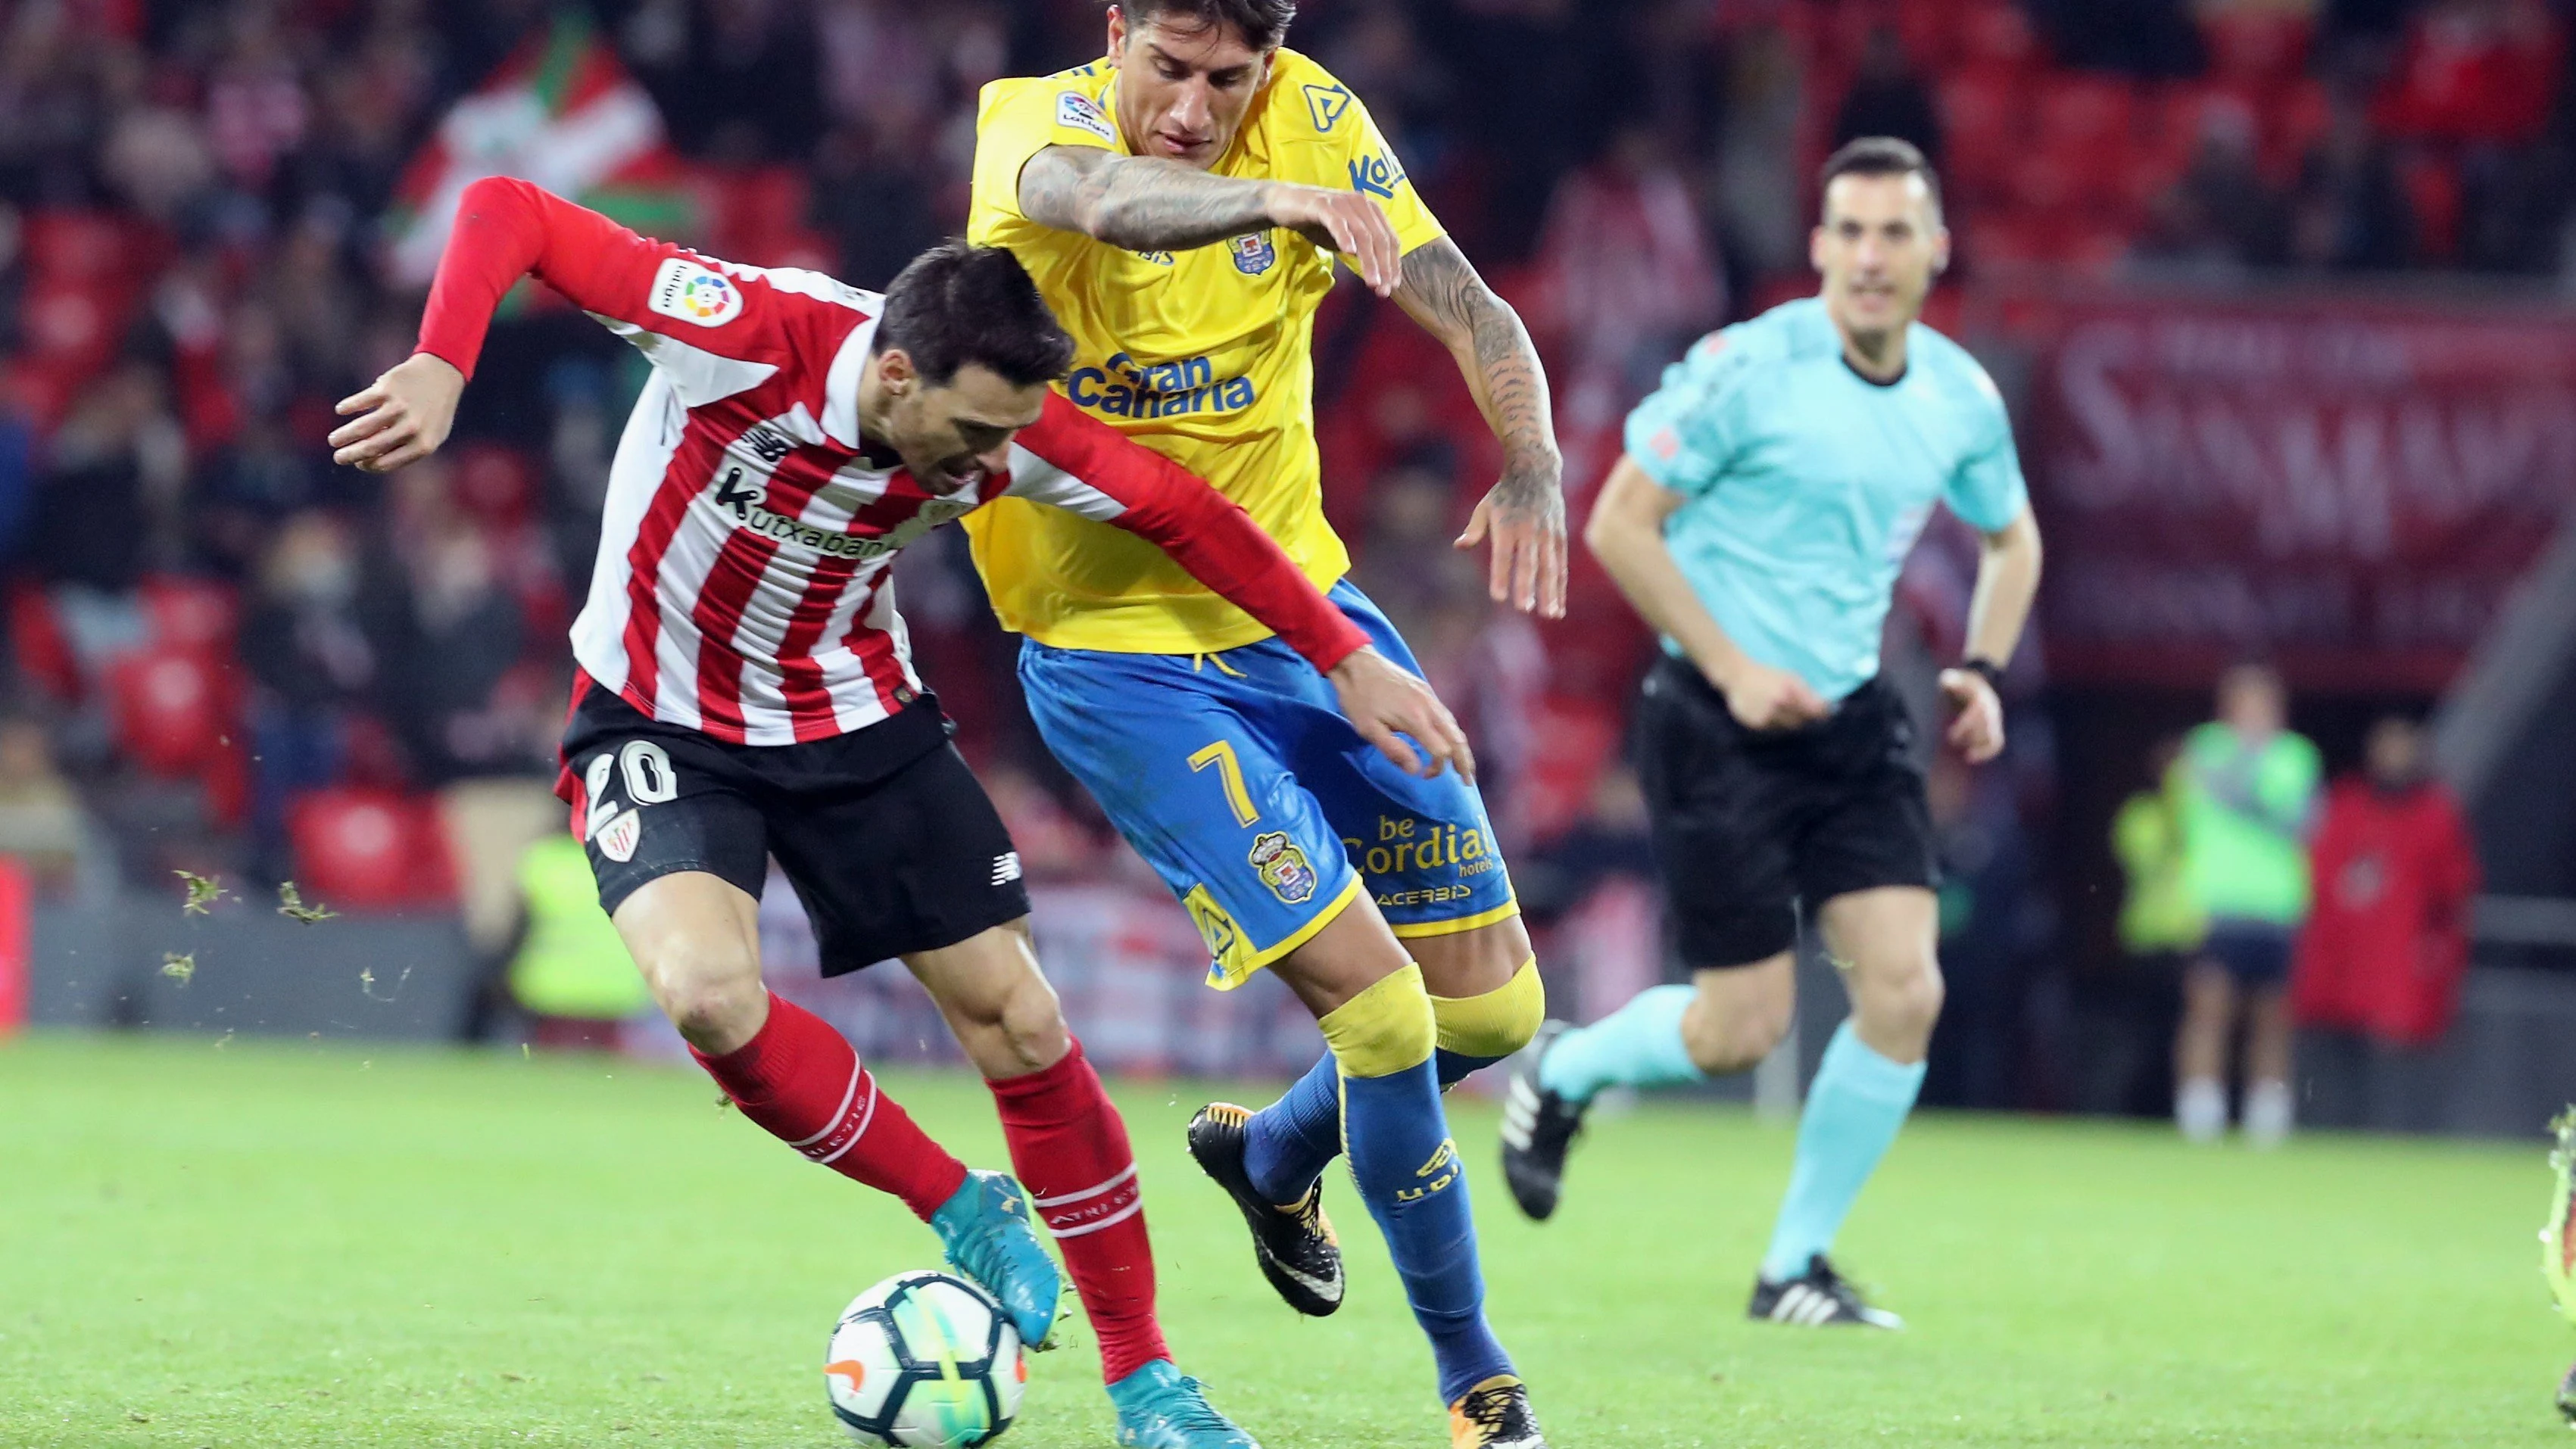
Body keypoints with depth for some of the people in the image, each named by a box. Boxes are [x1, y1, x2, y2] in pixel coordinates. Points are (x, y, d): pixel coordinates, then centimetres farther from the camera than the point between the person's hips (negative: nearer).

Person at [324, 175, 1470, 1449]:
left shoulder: (1002, 435, -20)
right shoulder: (750, 333, -32)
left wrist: (1345, 658, -4)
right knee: (708, 991, -29)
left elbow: (1181, 511, -4)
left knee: (1015, 1018, -1)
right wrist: (440, 373, -45)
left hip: (856, 722, 3)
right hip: (659, 723, -3)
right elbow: (508, 213, -30)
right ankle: (965, 1212, -4)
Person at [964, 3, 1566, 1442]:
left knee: (1494, 1002, 6)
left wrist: (1532, 464, -31)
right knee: (1379, 1003, -15)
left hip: (1300, 608, 5)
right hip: (1118, 656, -5)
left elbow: (1473, 313, -10)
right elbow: (1102, 198, -41)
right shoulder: (1029, 122, -16)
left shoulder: (1312, 122, -6)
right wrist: (1282, 200, -59)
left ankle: (1274, 1154, 37)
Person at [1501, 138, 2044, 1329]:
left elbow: (2011, 537, 22)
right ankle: (1563, 1071, 28)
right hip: (1718, 723, -5)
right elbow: (1620, 524, -12)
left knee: (1904, 992, -9)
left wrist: (1981, 671, 6)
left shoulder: (1961, 399, 3)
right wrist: (1733, 670, -16)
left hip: (1853, 720, 5)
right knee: (1744, 1030, -5)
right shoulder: (1745, 369, -15)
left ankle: (1795, 1268, 7)